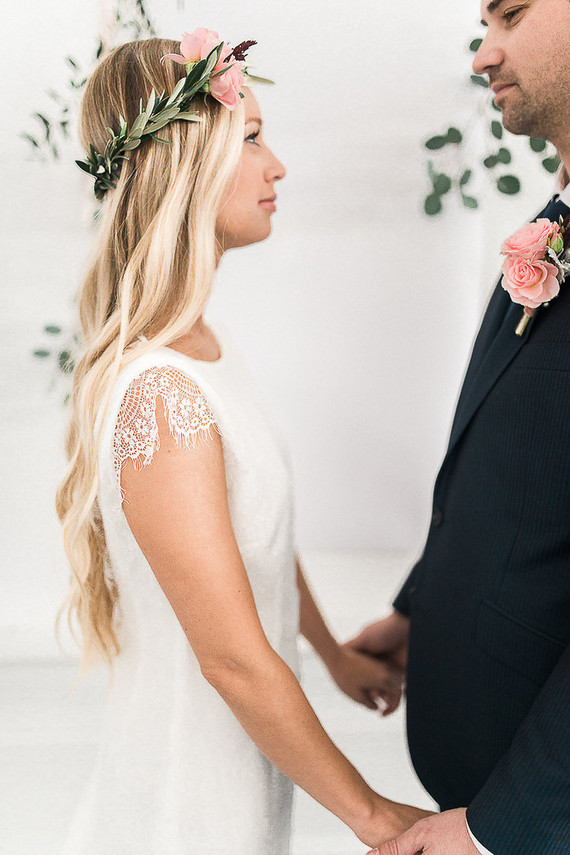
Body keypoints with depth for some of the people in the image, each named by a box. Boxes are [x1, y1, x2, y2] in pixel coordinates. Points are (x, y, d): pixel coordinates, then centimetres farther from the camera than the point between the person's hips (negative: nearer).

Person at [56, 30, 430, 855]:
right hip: (197, 775, -8)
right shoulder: (159, 397, -31)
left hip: (245, 724, 8)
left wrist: (335, 653, 19)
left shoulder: (201, 346, -1)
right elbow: (234, 660, -27)